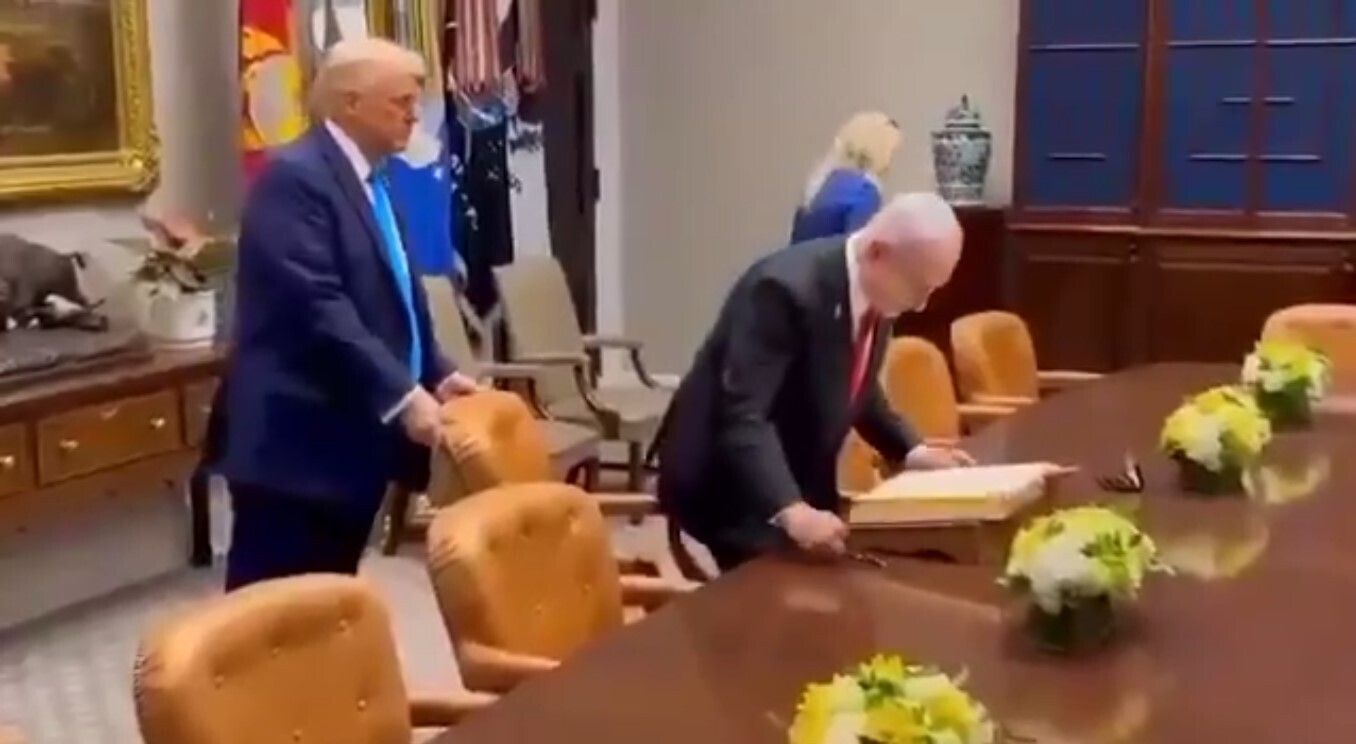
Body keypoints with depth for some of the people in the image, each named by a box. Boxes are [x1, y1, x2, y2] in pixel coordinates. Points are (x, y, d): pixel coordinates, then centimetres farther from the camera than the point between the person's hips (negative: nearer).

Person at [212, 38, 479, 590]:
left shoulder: (372, 180, 15)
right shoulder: (295, 177, -14)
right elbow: (318, 306, -23)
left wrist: (437, 374, 5)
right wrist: (403, 396, -25)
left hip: (351, 437, 9)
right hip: (297, 440, -9)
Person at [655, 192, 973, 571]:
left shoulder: (879, 291, -3)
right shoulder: (787, 289, -29)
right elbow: (743, 416, -34)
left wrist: (911, 450, 2)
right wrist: (791, 511, -44)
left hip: (802, 483, 8)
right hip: (727, 484, -8)